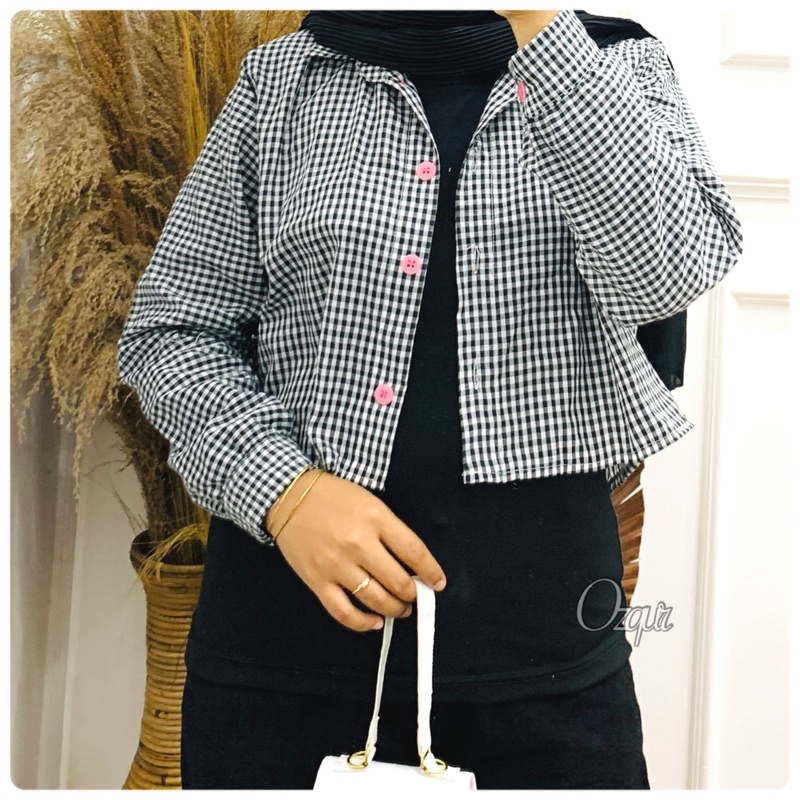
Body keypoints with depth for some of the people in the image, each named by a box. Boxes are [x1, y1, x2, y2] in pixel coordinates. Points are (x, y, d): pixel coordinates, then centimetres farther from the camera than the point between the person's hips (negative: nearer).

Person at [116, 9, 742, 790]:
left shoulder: (620, 68, 7)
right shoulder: (284, 78, 8)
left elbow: (664, 272, -12)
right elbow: (171, 326, 5)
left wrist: (538, 26, -16)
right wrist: (282, 488, -10)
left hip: (540, 606, 0)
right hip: (293, 598, 1)